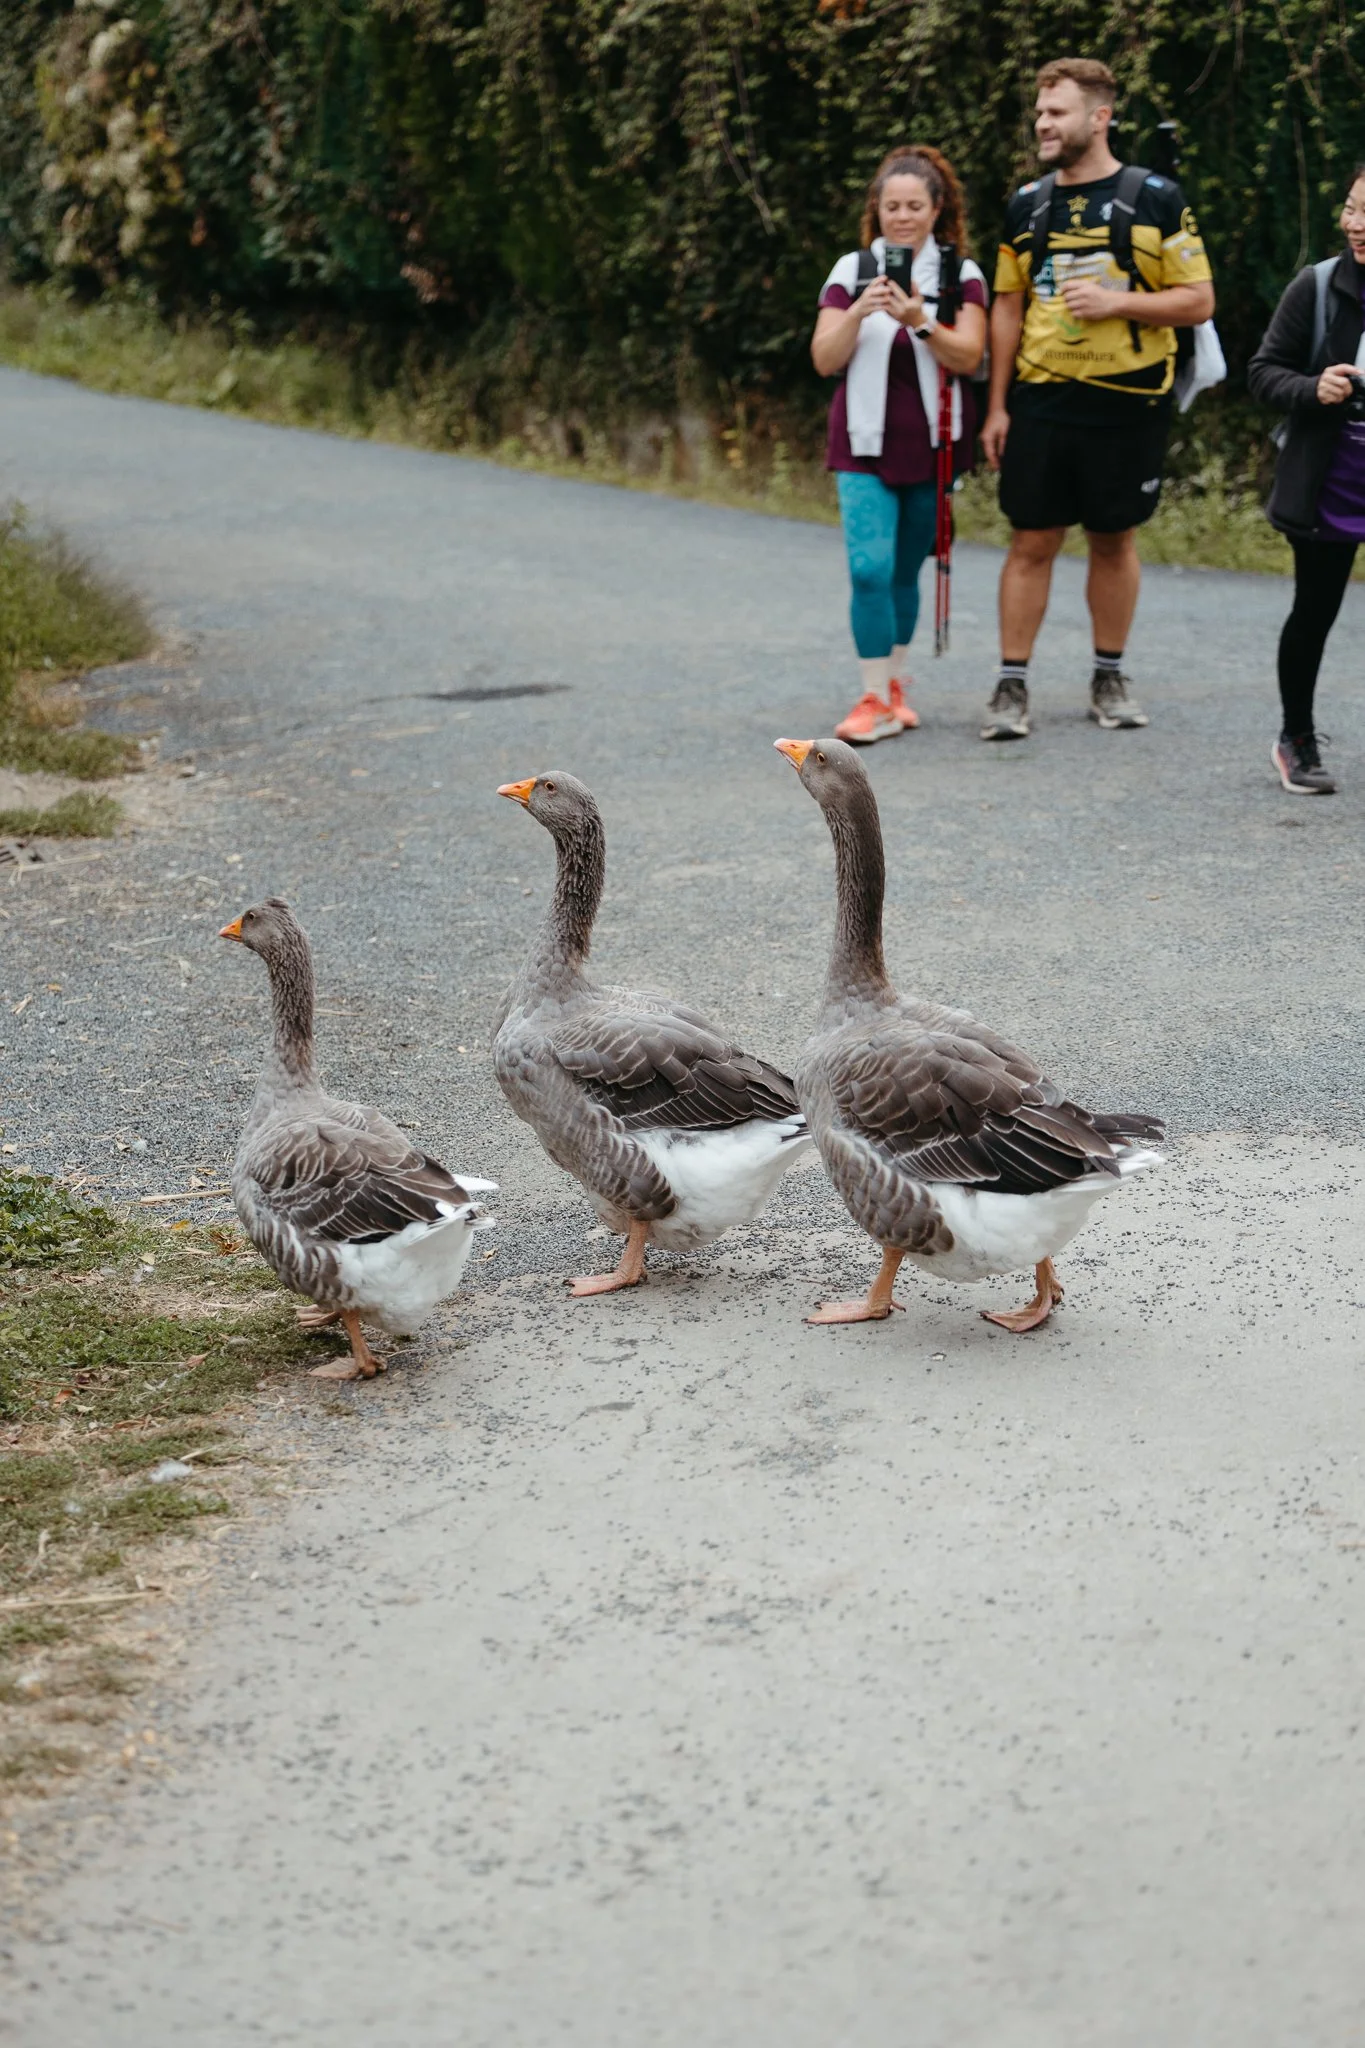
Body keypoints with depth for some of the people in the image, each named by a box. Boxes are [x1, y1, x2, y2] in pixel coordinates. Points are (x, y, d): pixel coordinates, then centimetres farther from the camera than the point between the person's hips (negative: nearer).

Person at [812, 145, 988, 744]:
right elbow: (824, 359, -3)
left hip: (932, 445, 1)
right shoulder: (851, 270, 3)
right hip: (866, 445, -1)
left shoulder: (961, 274, 2)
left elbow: (968, 356, -10)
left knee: (905, 571, 10)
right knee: (870, 570, -14)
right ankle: (876, 700, -10)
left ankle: (895, 686, 23)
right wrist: (859, 312, -20)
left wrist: (919, 322, -26)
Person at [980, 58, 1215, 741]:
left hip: (1127, 403, -2)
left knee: (1114, 540, 8)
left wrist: (1116, 302, -16)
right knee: (1032, 542, 1)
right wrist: (997, 407, 7)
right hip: (1040, 403, 2)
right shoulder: (1026, 205, 9)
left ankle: (1109, 678, 21)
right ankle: (1012, 685, 5)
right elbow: (1008, 308, 13)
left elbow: (1198, 301, -2)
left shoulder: (1157, 200, -2)